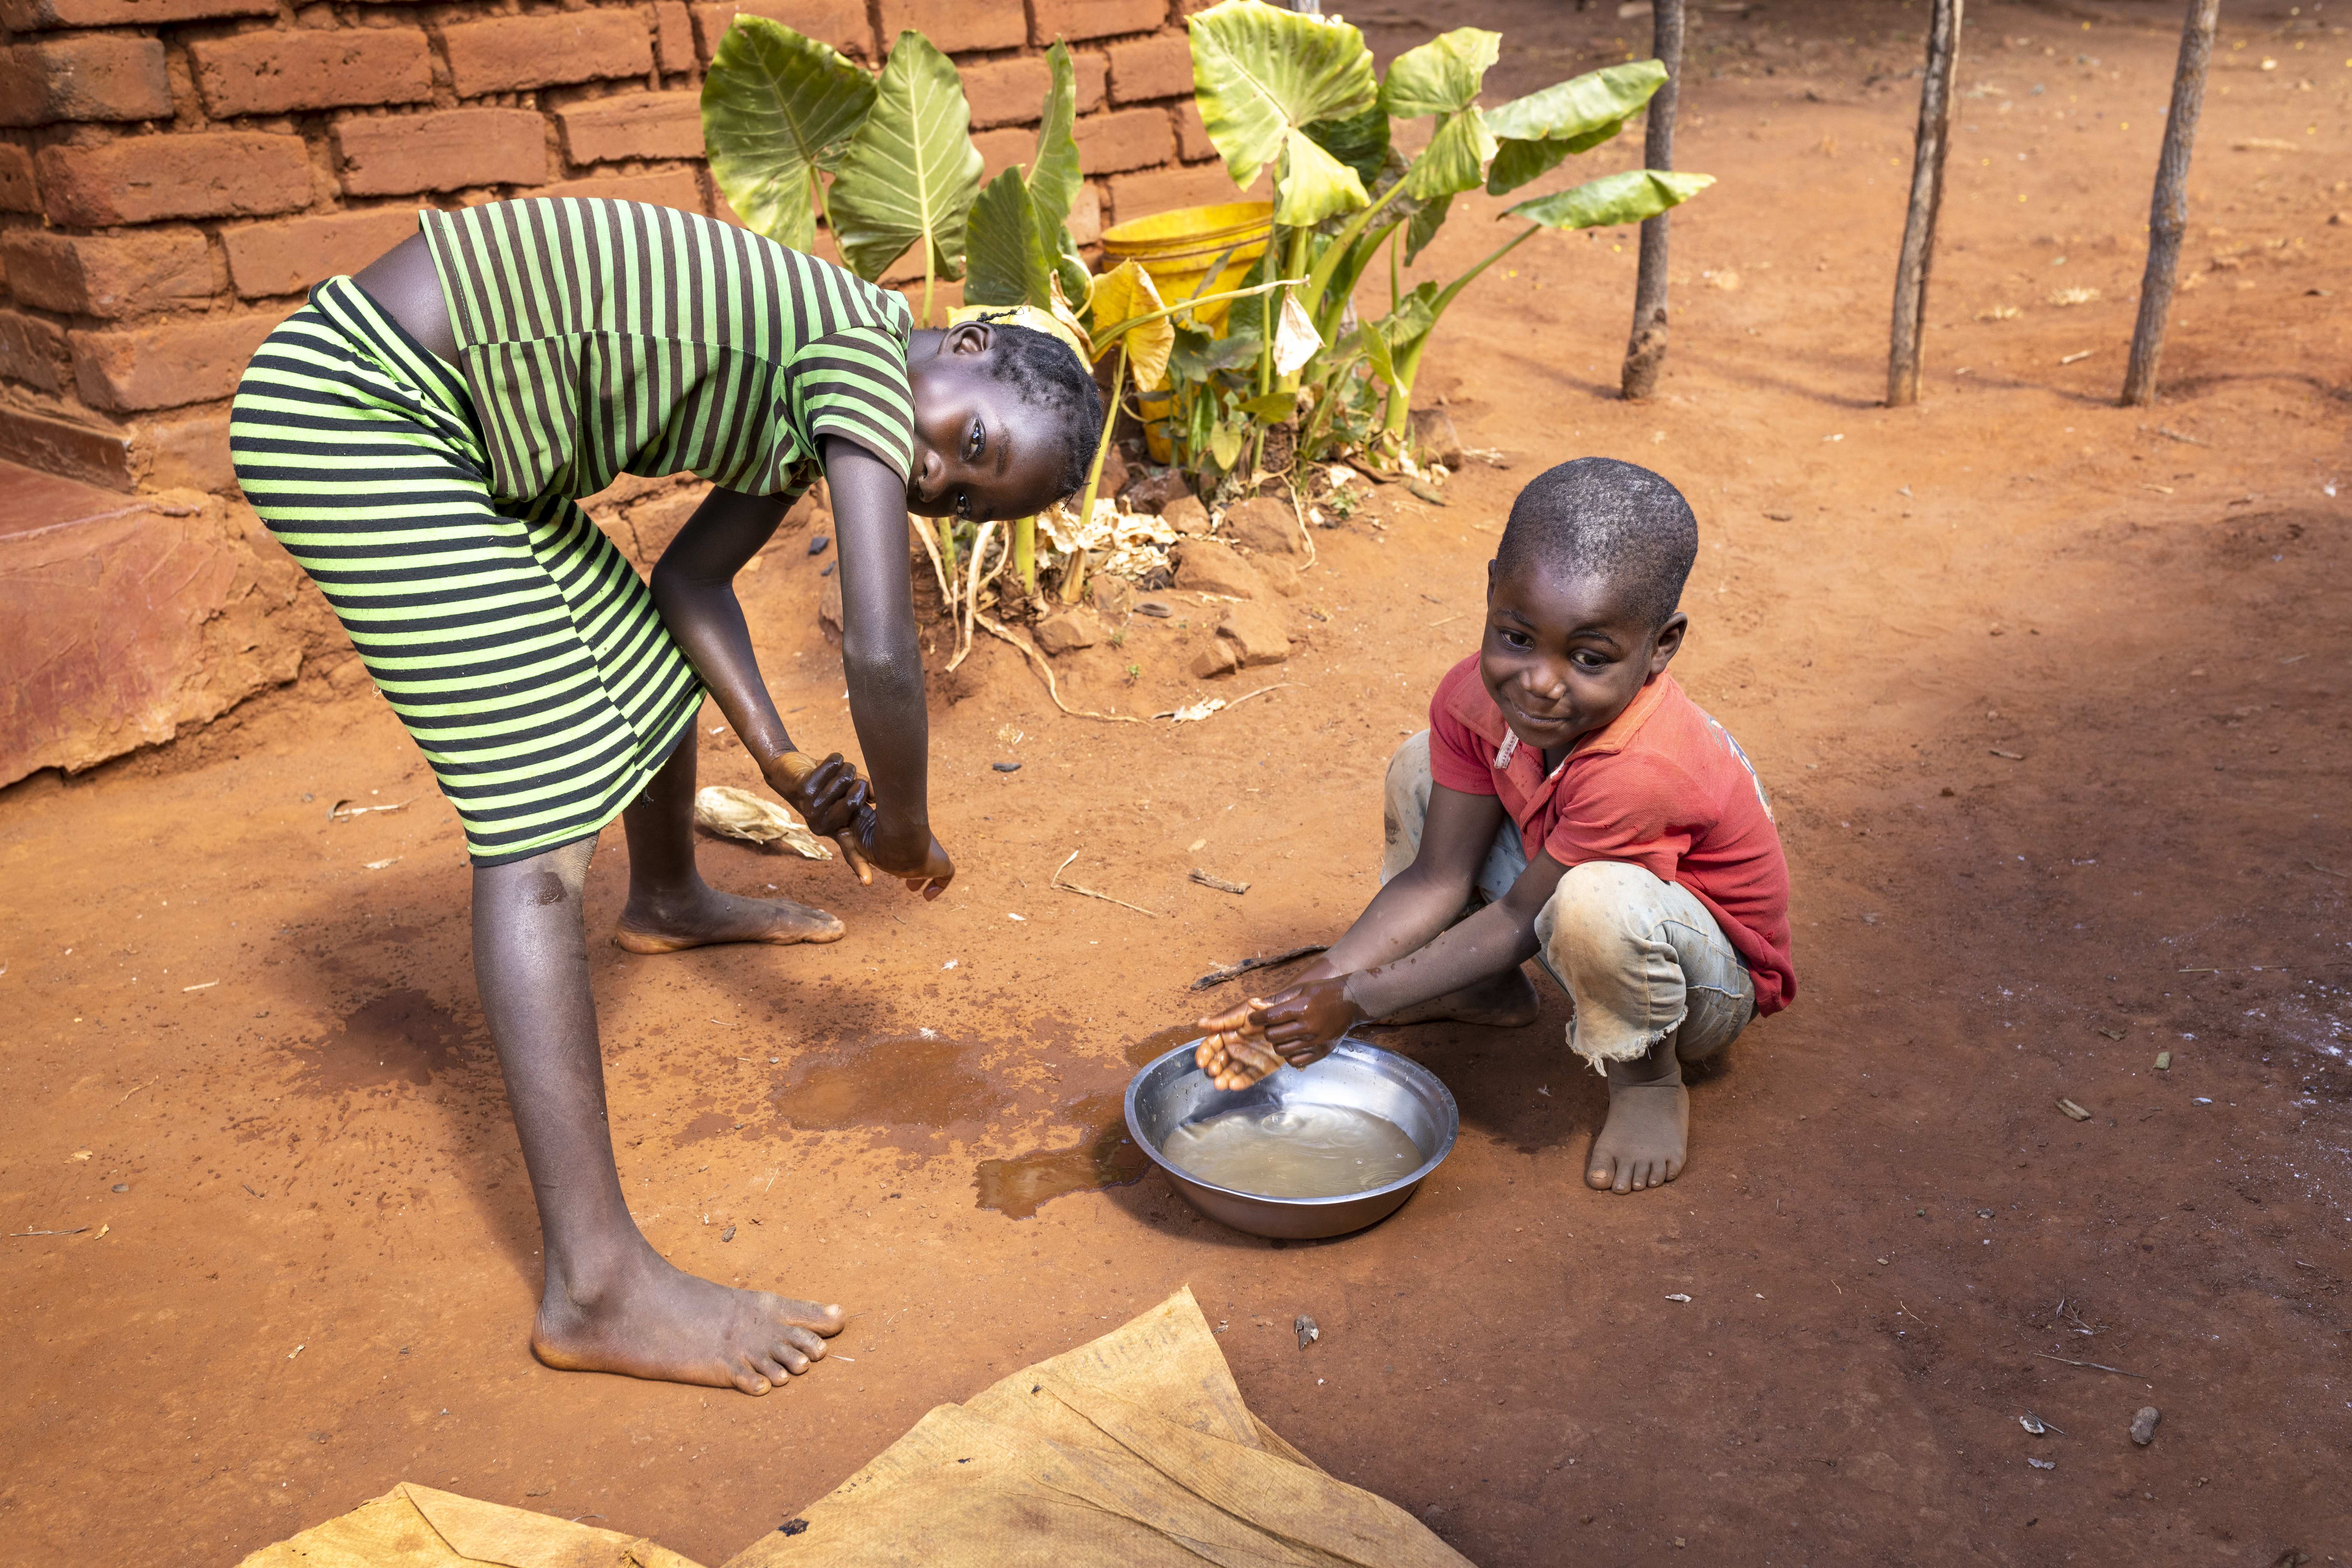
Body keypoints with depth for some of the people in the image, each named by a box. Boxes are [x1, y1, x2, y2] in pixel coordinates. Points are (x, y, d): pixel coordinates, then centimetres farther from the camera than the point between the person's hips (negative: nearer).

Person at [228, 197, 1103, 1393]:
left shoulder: (821, 418, 10)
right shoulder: (869, 351, -18)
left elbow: (690, 579, 15)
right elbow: (881, 653, -26)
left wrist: (781, 762, 5)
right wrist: (907, 832, -9)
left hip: (453, 429, 11)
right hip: (351, 408, -11)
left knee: (650, 669, 25)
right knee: (546, 823, -15)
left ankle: (668, 903, 58)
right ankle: (595, 1288, -14)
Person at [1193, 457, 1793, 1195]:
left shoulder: (1637, 772, -39)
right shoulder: (1479, 696, -17)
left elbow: (1518, 919, -27)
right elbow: (1437, 878, -14)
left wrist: (1357, 1001, -23)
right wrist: (1306, 997, -23)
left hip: (1710, 986, -7)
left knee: (1596, 901, -40)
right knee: (1421, 770, -3)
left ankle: (1647, 1078, -9)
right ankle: (1487, 994, 14)